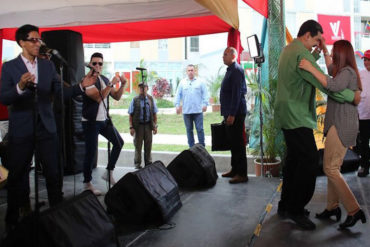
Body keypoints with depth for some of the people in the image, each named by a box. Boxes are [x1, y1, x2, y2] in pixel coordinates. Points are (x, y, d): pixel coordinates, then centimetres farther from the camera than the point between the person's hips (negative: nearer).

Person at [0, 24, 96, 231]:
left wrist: (82, 86, -10)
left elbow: (60, 93, 5)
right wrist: (20, 87, -29)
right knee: (17, 176, 9)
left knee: (54, 174, 4)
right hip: (21, 130, -2)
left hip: (46, 128, 2)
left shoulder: (48, 66, 9)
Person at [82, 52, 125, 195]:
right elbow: (98, 97, -25)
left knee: (119, 142, 9)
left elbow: (116, 97, 11)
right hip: (91, 122, -8)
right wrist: (111, 84, -25)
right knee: (91, 152, -5)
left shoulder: (105, 80, 11)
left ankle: (109, 172, 20)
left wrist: (123, 85, -4)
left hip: (104, 120, 8)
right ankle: (87, 183, 9)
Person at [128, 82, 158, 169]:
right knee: (138, 146, 6)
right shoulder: (135, 100, -3)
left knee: (148, 146, 10)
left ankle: (148, 163, 23)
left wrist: (155, 126, 0)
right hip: (138, 126, -2)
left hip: (148, 125, 2)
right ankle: (137, 163, 19)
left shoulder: (151, 99, 4)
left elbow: (154, 114, 6)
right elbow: (131, 115, -4)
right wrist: (131, 127, -11)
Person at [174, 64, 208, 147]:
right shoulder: (182, 82, 10)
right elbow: (178, 95, 9)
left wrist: (205, 104, -8)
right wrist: (177, 105, 1)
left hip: (198, 110, -2)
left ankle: (202, 146, 5)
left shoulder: (200, 82, 5)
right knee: (189, 130, 8)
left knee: (200, 129, -3)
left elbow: (205, 93, 2)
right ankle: (191, 147, 17)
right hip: (186, 111, 2)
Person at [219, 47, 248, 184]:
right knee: (233, 142, 15)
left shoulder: (236, 70, -12)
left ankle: (242, 174, -1)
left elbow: (237, 93, -20)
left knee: (238, 143, -6)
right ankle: (235, 170, 25)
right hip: (231, 112, 10)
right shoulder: (231, 70, 18)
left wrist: (232, 114, -23)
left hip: (236, 113, -10)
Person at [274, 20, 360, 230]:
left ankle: (286, 205, 23)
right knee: (310, 161, -8)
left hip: (288, 115, 11)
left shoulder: (289, 49, 16)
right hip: (297, 117, -11)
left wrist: (316, 53, 15)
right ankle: (295, 209, 0)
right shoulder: (301, 53, -17)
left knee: (294, 159, 15)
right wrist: (352, 96, -10)